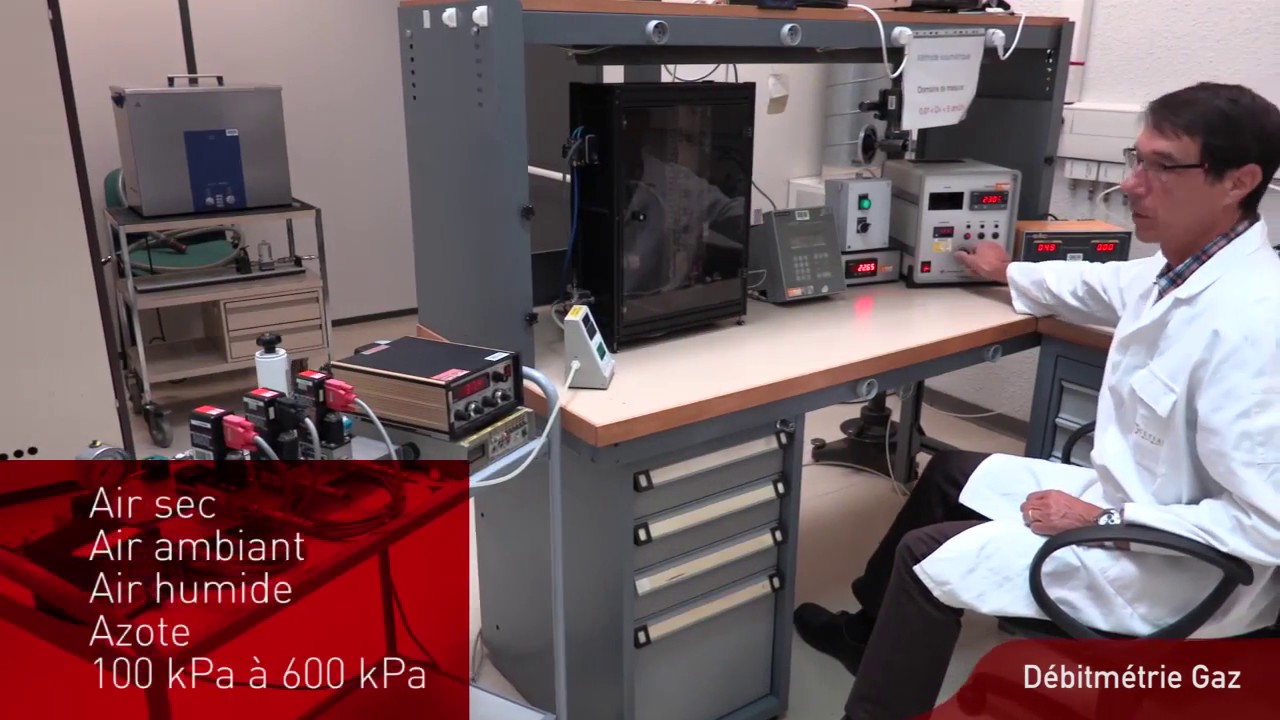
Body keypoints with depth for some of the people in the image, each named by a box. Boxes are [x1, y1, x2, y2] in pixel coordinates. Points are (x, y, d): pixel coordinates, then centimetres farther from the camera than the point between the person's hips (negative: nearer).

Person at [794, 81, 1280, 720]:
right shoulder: (1190, 266, -3)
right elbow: (1107, 286, 20)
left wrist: (1103, 521, -24)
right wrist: (1010, 274, 35)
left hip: (1179, 569, -9)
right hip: (1135, 502, 9)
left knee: (928, 555, -5)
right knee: (948, 474, 17)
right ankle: (874, 631, 35)